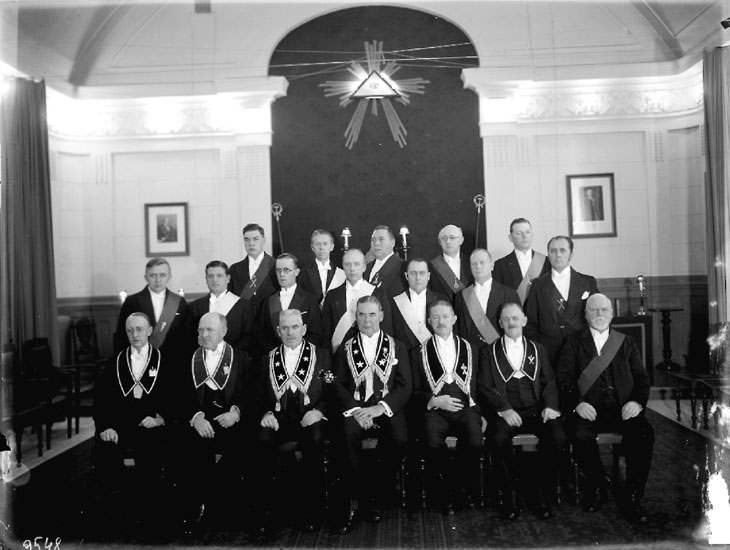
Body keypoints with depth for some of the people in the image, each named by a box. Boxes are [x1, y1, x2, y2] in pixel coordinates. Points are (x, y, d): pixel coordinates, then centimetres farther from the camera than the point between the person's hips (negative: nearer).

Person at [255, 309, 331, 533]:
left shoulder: (321, 355, 13)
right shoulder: (269, 359, 18)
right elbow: (260, 395, 14)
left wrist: (319, 411, -13)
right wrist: (266, 413, -7)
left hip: (309, 417, -1)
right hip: (278, 418, 2)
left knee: (315, 439, -34)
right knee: (262, 439, -31)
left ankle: (310, 509, -21)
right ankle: (265, 505, -15)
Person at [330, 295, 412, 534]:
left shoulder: (397, 347, 14)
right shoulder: (345, 349, 15)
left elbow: (405, 387, 4)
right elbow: (337, 385, 5)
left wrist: (380, 407, -12)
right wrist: (354, 409, -14)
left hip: (387, 409, 0)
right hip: (354, 408, 0)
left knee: (398, 440, -30)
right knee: (348, 434, -33)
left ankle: (375, 496, -8)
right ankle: (353, 501, -19)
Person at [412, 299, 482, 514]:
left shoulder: (468, 349, 18)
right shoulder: (421, 352, 12)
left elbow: (476, 386, 18)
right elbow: (415, 392, 11)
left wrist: (479, 413, 4)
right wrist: (434, 400, -7)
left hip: (465, 408, 1)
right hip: (435, 409, -1)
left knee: (475, 442, -29)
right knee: (434, 444, -32)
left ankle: (467, 485, 0)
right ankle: (446, 493, -7)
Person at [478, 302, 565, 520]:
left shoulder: (538, 350, 21)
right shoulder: (489, 352, 13)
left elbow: (549, 382, 12)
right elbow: (485, 387, 2)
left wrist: (550, 405, -8)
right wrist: (504, 409, -14)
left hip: (536, 410, 2)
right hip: (505, 412, -2)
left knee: (557, 437, -27)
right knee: (498, 438, -32)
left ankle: (544, 495, -10)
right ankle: (510, 496, -14)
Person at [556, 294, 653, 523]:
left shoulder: (626, 343, 20)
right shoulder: (574, 342, 13)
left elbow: (642, 377, 13)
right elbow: (564, 379, 4)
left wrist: (637, 401, -8)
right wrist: (577, 403, -14)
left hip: (623, 409, 2)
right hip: (588, 409, -1)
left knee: (644, 434, -28)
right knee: (581, 436, -32)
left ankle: (632, 498, -12)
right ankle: (596, 484, -1)